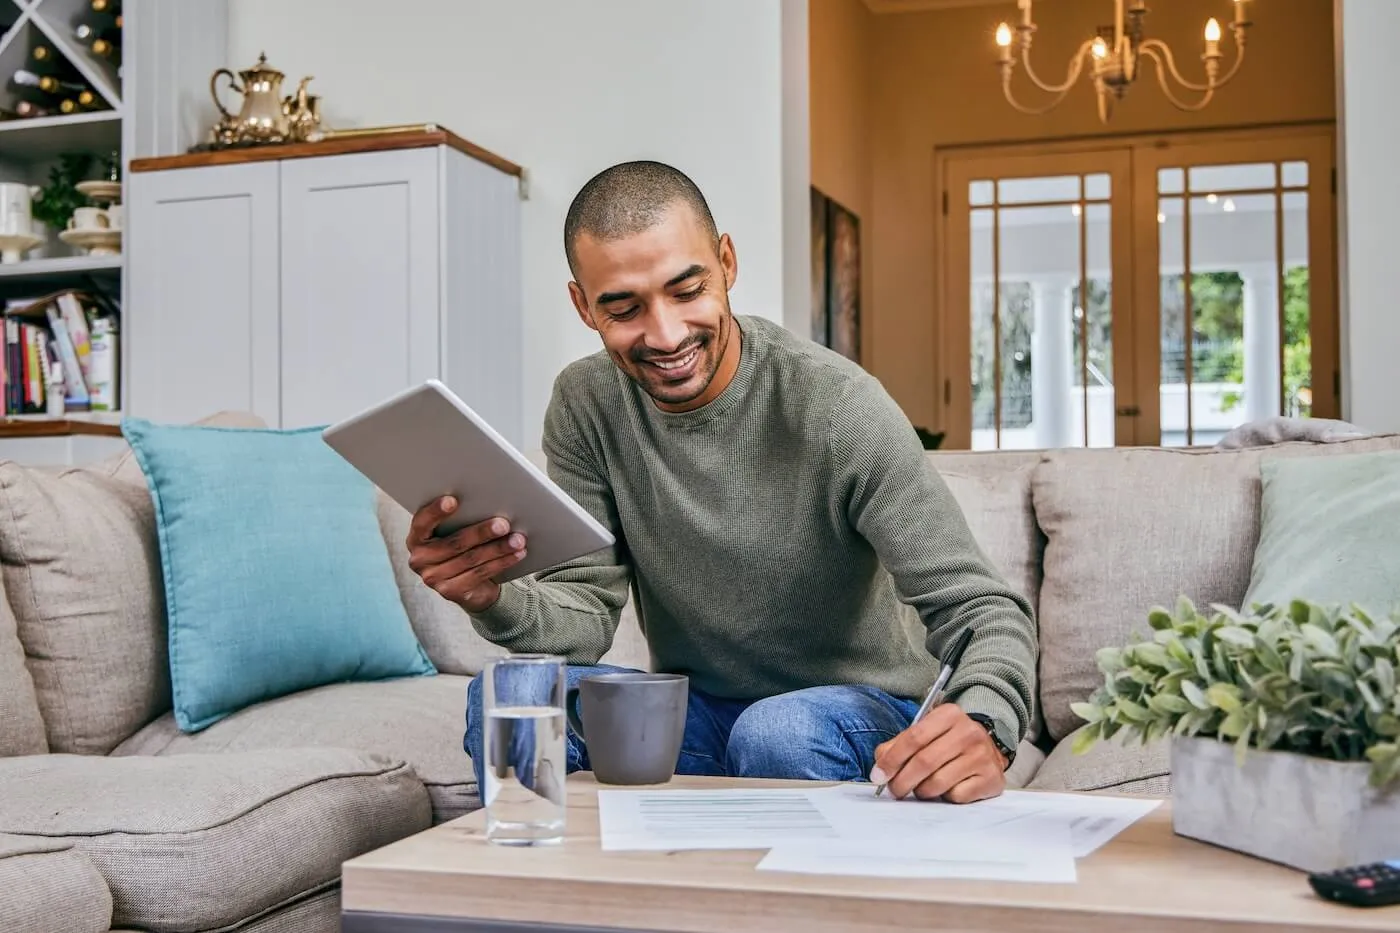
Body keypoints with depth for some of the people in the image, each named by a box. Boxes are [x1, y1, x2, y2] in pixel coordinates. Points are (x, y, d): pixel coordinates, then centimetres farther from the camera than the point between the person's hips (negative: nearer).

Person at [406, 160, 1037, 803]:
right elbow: (588, 614, -8)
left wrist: (984, 727, -46)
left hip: (858, 709, -3)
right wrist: (492, 599, -32)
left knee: (781, 733, -37)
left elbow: (980, 607, -23)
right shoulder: (585, 406, -6)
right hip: (694, 707, 4)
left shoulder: (835, 406, -21)